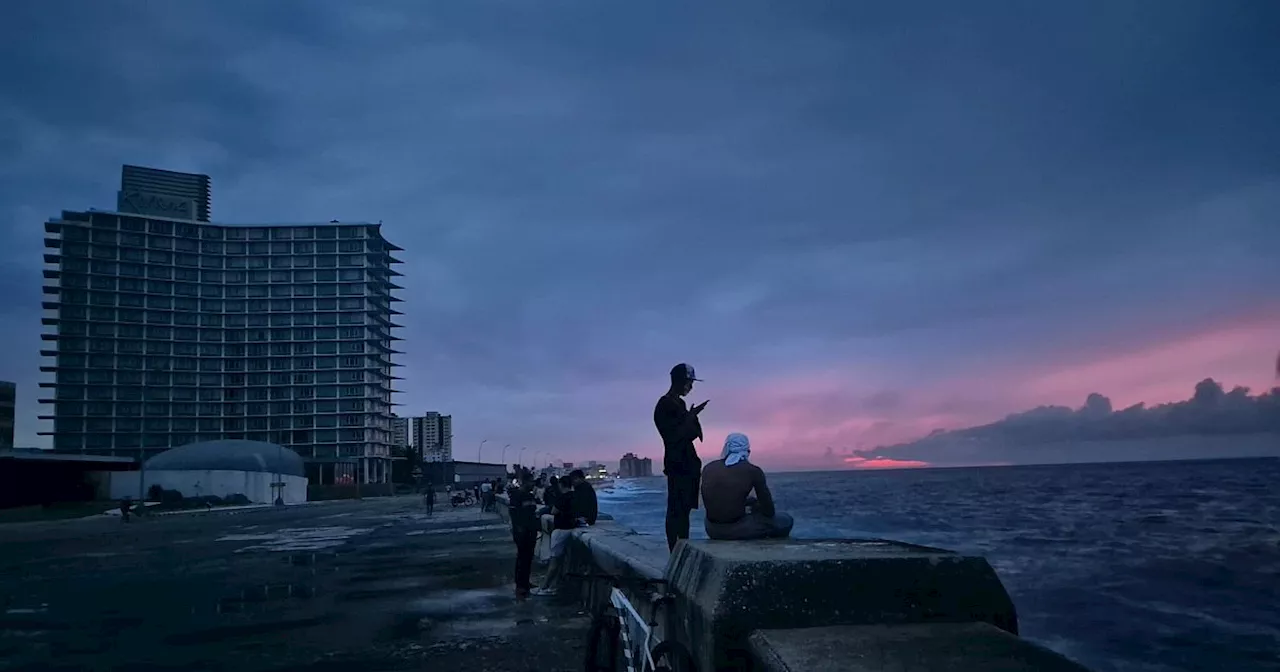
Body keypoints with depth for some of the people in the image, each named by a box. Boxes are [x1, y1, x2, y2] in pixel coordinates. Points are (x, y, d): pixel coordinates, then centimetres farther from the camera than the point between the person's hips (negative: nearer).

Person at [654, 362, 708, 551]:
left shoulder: (678, 404, 16)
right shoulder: (665, 405, -12)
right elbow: (673, 436, -18)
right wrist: (691, 417, -16)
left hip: (687, 464, 10)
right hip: (677, 465, -10)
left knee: (684, 509, 9)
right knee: (676, 509, -10)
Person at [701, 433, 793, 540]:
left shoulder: (708, 468, 5)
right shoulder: (753, 471, -5)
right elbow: (769, 511, 1)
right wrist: (755, 506, 23)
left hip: (712, 530, 5)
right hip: (737, 530, -5)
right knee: (786, 521, 16)